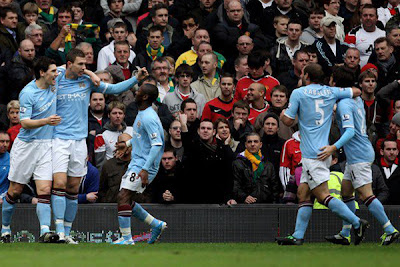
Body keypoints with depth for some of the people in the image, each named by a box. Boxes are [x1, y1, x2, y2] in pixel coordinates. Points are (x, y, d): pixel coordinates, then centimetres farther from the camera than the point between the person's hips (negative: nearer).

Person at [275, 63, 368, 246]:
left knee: (322, 195, -11)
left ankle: (357, 223, -18)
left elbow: (288, 121, -5)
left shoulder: (298, 93, -5)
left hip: (312, 154, -8)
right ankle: (298, 236, 4)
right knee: (302, 194, 9)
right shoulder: (331, 92, 10)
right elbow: (357, 91, 20)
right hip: (324, 151, 8)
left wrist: (282, 114, 18)